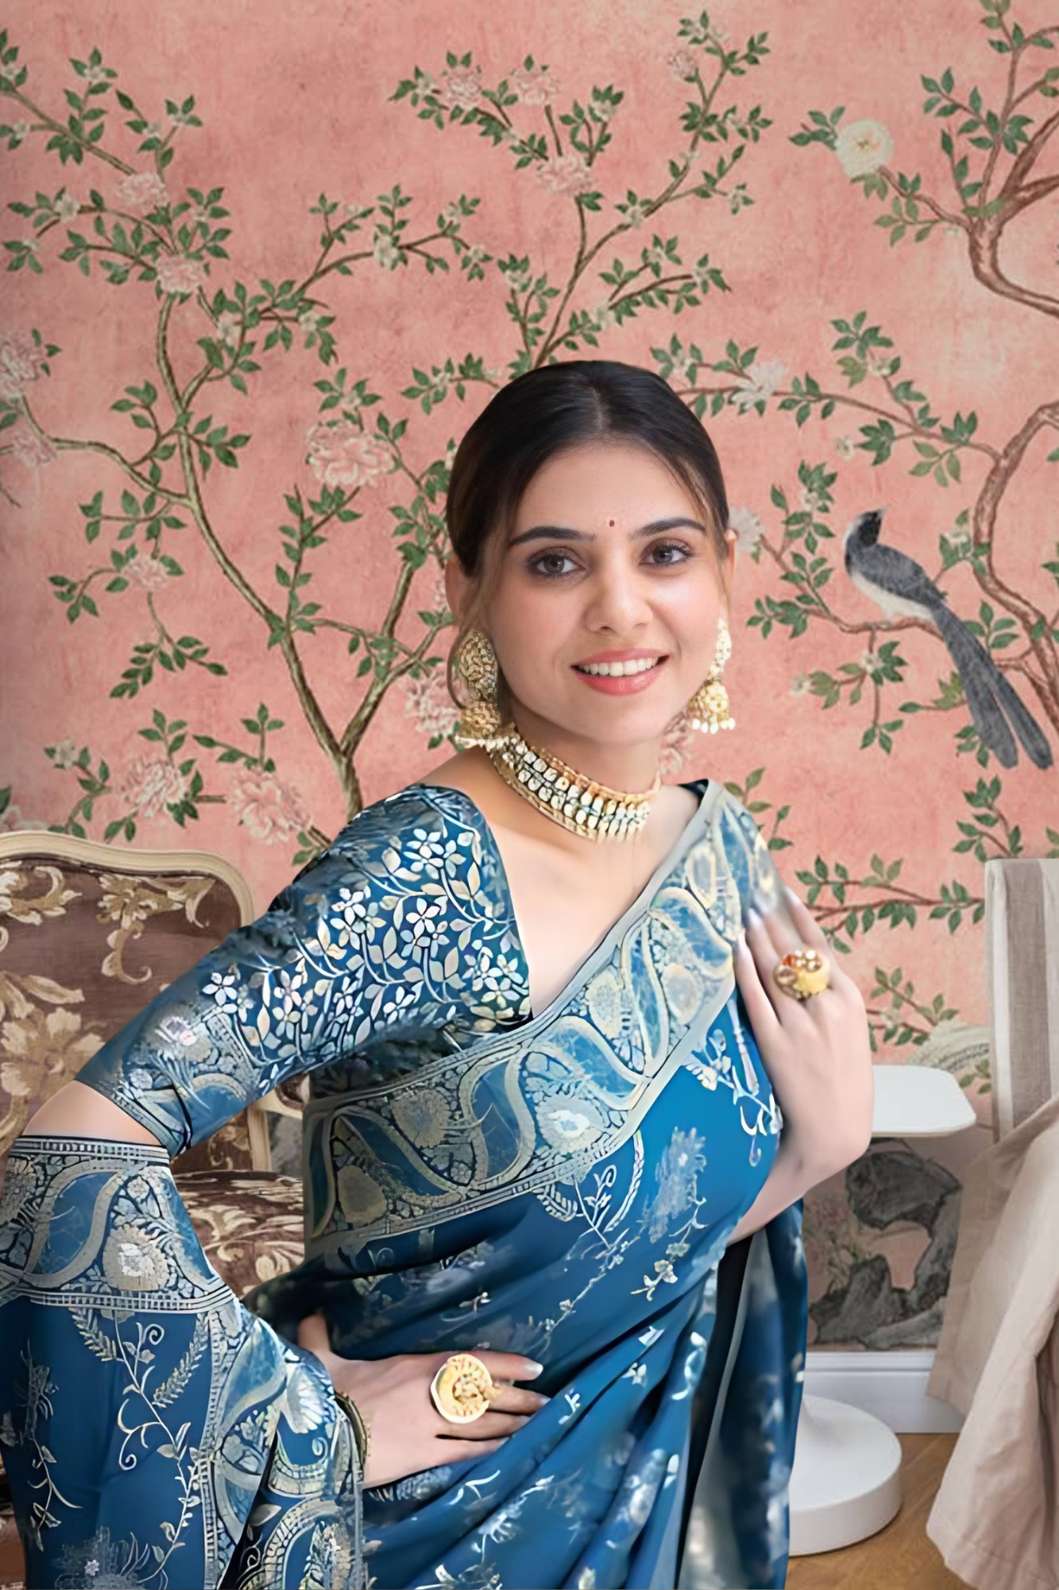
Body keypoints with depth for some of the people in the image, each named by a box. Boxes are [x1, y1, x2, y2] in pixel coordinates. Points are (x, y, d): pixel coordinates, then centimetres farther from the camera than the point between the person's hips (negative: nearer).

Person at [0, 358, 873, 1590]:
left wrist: (826, 1135, -13)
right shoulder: (423, 878, -26)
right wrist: (314, 1427, -25)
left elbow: (684, 1217, 5)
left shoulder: (724, 845, -6)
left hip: (659, 1477, 6)